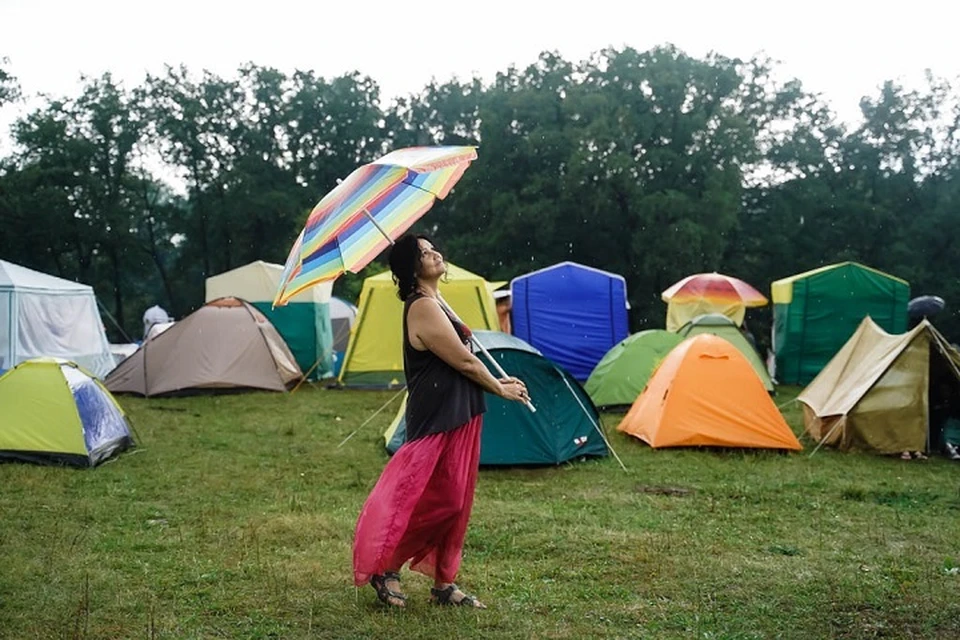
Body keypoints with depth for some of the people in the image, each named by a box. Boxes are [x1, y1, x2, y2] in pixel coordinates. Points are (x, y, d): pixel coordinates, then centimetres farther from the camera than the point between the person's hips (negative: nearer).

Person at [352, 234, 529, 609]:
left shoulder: (432, 303, 14)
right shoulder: (423, 308, -18)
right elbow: (465, 362, -16)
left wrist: (496, 381, 14)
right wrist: (500, 389, -3)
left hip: (457, 416, 10)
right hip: (439, 420, -10)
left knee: (455, 502, 12)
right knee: (434, 500, -5)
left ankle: (444, 584, 21)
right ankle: (385, 569, 11)